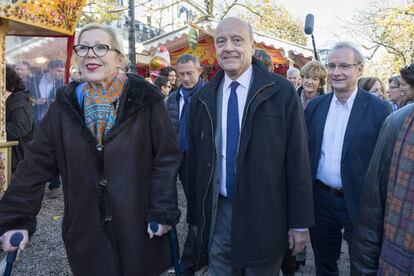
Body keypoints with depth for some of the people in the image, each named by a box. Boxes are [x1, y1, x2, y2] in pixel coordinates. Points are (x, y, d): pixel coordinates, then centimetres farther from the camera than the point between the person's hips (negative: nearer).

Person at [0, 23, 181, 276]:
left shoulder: (145, 100, -8)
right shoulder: (67, 104, 1)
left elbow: (166, 158, -7)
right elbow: (38, 162, 1)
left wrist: (163, 212, -10)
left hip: (139, 227, -2)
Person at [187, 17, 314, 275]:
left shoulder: (282, 92, -8)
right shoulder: (202, 99, 3)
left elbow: (297, 159, -7)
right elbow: (195, 161, 6)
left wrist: (300, 222, -5)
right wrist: (196, 216, 8)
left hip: (264, 216, -2)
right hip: (218, 215, 3)